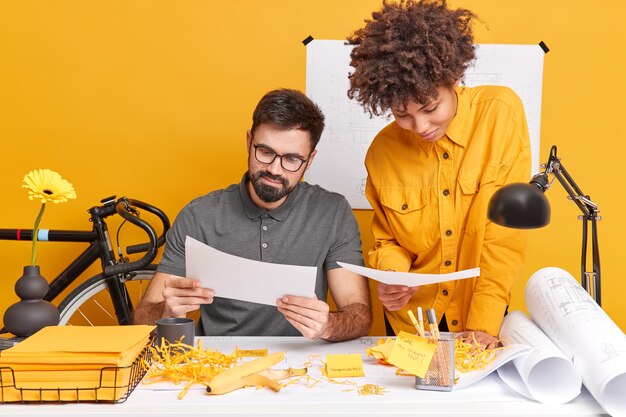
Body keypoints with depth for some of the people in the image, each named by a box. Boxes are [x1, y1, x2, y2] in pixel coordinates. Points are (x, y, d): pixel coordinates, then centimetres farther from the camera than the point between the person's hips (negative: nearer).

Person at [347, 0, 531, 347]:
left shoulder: (500, 114, -17)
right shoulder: (382, 151, -11)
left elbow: (507, 231, -17)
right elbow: (387, 242, 3)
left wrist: (483, 325, -22)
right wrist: (391, 278, -18)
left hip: (484, 318, -1)